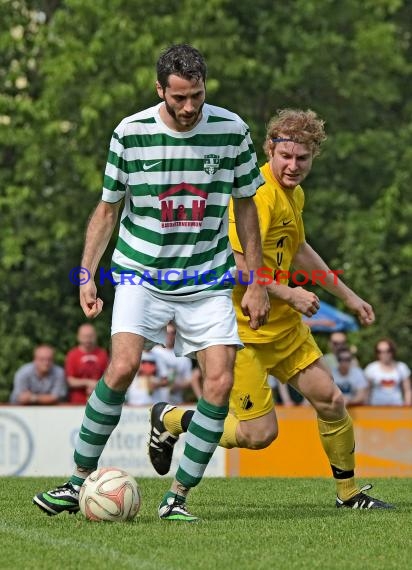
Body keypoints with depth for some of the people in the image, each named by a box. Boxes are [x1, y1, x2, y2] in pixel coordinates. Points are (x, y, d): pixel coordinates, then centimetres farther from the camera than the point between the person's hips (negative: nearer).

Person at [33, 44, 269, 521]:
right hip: (141, 274, -2)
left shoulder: (232, 131, -4)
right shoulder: (130, 133, -7)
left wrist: (257, 284, 6)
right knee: (122, 367, -21)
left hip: (207, 280, 2)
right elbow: (107, 209, 5)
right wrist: (86, 274, -4)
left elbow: (245, 208, 8)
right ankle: (79, 483, -7)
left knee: (220, 381, -12)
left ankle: (177, 496, 0)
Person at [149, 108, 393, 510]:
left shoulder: (293, 193, 11)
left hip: (285, 325, 9)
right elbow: (237, 263, -28)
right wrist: (290, 294, -19)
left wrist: (348, 296, 32)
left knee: (330, 399, 6)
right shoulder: (260, 193, -21)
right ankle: (169, 420, 14)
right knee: (259, 433, -8)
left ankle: (348, 492, 23)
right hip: (243, 328, -9)